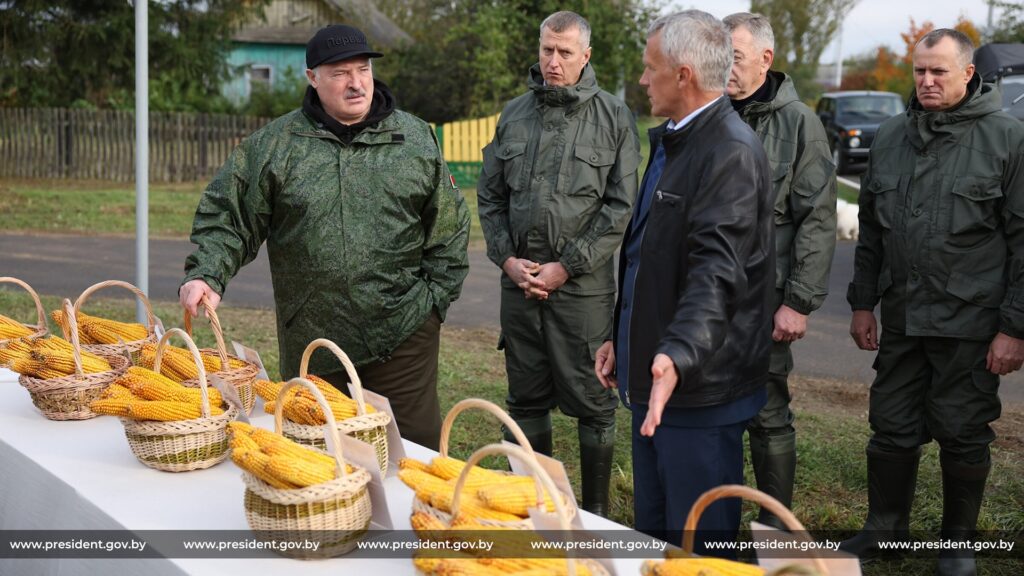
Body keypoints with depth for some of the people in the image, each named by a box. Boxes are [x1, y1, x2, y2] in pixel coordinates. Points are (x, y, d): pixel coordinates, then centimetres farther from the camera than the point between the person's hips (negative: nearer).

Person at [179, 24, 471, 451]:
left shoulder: (416, 139, 5)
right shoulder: (272, 145, 2)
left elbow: (449, 227, 9)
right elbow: (227, 218, 3)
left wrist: (434, 300, 3)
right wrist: (206, 275, -13)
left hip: (403, 336, 0)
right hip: (311, 342, 1)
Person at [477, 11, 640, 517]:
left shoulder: (613, 117, -2)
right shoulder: (514, 114, 10)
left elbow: (620, 206, -6)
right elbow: (490, 196, 13)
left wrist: (566, 267, -10)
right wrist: (506, 258, -1)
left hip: (583, 283, -4)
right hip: (518, 280, 4)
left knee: (592, 399, 3)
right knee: (527, 396, 13)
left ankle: (596, 508, 16)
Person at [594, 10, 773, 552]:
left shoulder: (732, 152, -18)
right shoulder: (670, 141, 15)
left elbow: (717, 270, -30)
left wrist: (679, 353, -44)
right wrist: (623, 337, 24)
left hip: (699, 385, -10)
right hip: (652, 376, 10)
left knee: (698, 537, 1)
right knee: (651, 529, 19)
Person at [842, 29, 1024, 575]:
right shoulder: (890, 137, 9)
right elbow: (870, 229, 16)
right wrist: (862, 303, 13)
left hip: (970, 322, -4)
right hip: (901, 319, 4)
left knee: (963, 435, 6)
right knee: (891, 427, 11)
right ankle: (885, 524, 29)